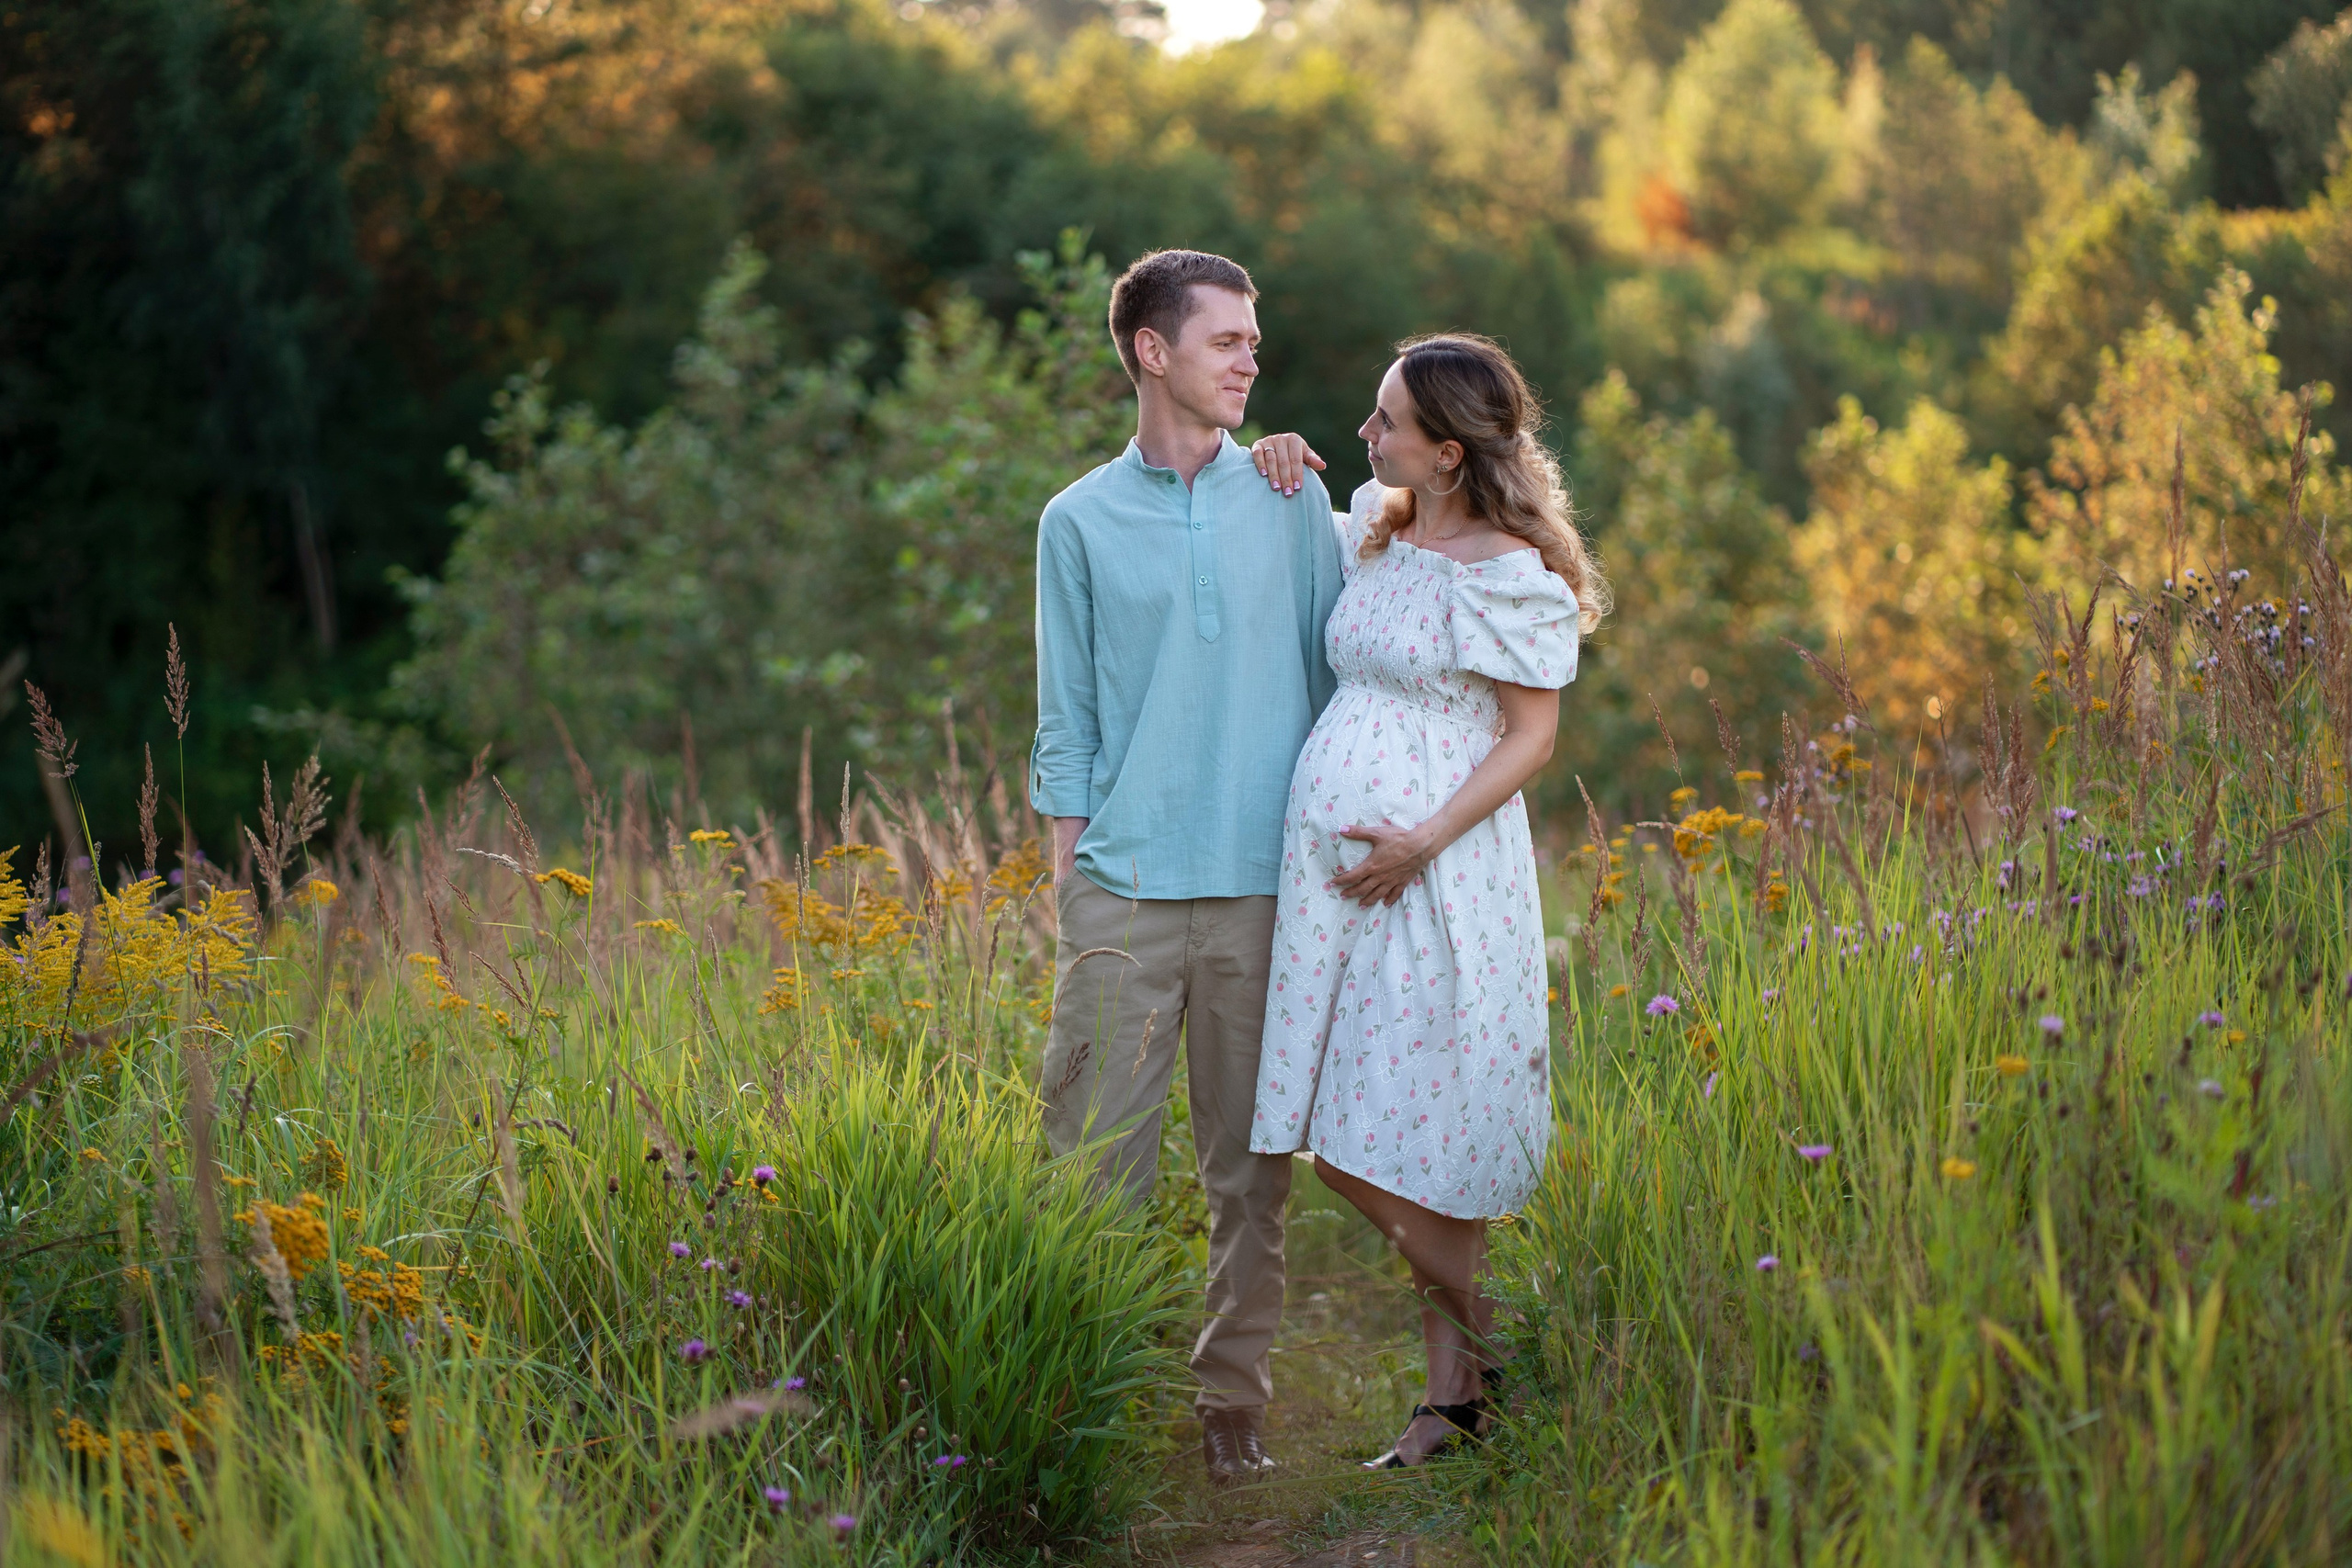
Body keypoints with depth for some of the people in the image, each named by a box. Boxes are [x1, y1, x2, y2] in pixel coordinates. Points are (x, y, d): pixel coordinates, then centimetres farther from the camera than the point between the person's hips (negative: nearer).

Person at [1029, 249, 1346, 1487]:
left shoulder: (1294, 500, 9)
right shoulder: (1080, 521, 7)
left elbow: (1334, 679, 11)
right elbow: (1068, 722, 8)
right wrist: (1066, 872, 2)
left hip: (1262, 883, 1)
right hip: (1125, 886, -1)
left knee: (1250, 1165, 6)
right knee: (1097, 1156, -2)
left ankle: (1233, 1399, 16)